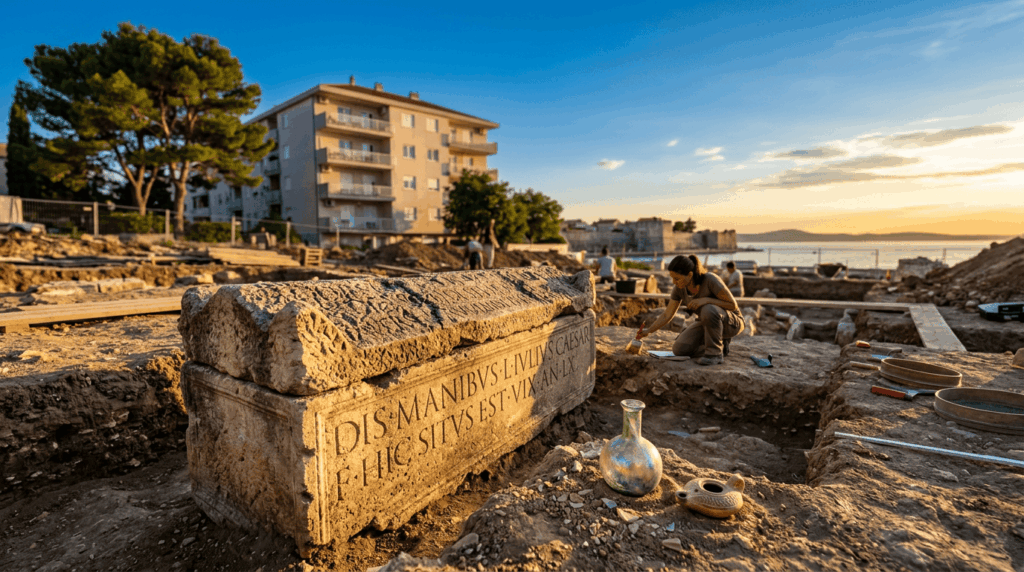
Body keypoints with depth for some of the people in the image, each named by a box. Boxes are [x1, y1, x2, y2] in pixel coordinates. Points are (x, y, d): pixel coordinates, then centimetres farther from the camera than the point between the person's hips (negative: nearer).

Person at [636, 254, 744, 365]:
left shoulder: (710, 279, -29)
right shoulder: (679, 288, -12)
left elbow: (733, 305, -22)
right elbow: (667, 314, -4)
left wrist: (706, 299, -34)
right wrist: (648, 330, -12)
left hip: (731, 322, -6)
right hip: (708, 323, 6)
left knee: (708, 310, -39)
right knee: (679, 349, -12)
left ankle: (715, 353, -20)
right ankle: (720, 344, 9)